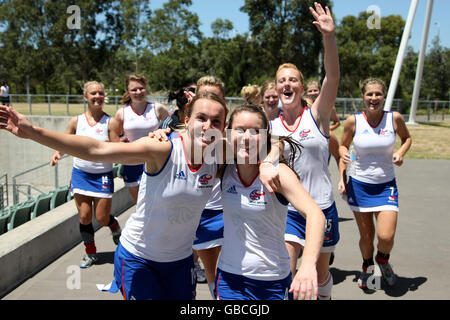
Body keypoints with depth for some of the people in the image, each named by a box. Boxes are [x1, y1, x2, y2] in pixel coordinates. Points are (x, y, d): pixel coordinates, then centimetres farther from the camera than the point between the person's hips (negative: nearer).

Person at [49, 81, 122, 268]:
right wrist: (57, 153, -10)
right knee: (84, 216, 2)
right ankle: (90, 253, 22)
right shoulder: (76, 121, 2)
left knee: (102, 218, 0)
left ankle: (115, 226, 37)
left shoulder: (109, 122, -5)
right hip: (81, 173, 2)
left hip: (103, 175, -2)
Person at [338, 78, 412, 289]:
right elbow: (343, 145, 7)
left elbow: (407, 138, 13)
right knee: (366, 236, 9)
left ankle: (383, 260, 26)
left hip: (386, 186, 0)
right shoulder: (353, 121, -8)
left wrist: (401, 153, -8)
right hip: (359, 185, 0)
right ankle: (367, 267, 41)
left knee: (386, 236, -11)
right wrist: (342, 177, -6)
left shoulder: (394, 118, -7)